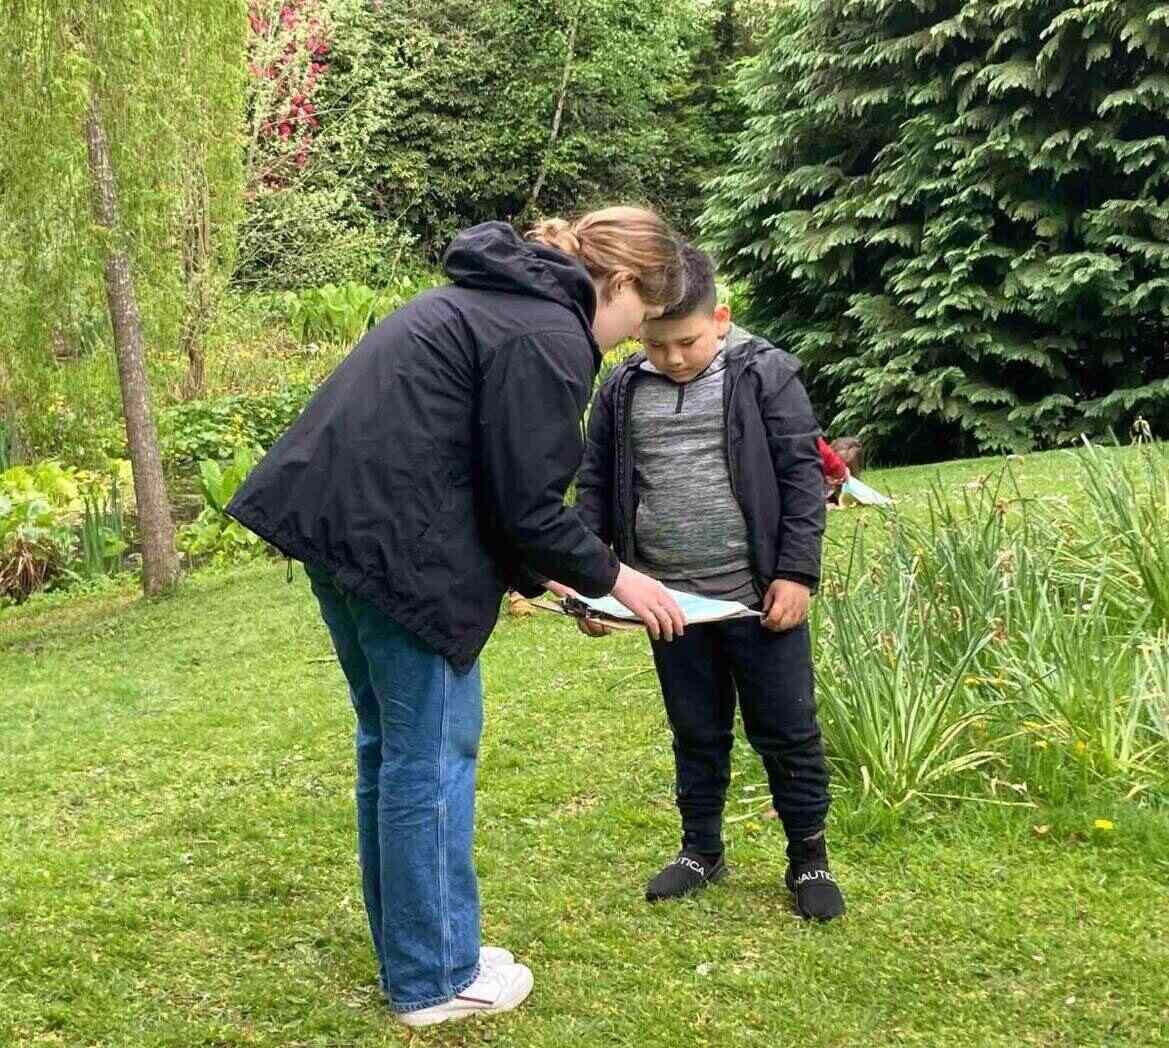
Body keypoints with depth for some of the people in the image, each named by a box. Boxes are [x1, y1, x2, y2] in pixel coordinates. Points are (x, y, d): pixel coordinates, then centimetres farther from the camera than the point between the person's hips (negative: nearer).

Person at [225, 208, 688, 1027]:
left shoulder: (498, 298, 19)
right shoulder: (550, 337, -12)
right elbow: (527, 505, -14)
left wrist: (532, 574, 22)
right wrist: (611, 577, 1)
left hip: (339, 521, 11)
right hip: (396, 545, -10)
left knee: (391, 744, 18)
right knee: (433, 754, 1)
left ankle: (411, 950, 30)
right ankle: (435, 980, 13)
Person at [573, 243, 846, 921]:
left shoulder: (764, 374, -5)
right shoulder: (623, 392, 4)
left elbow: (802, 475, -5)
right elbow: (596, 486, 10)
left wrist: (797, 573, -11)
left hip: (760, 597, -3)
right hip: (671, 601, 3)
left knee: (788, 731, 7)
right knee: (697, 733, 16)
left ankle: (809, 856, 22)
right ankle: (701, 850, 32)